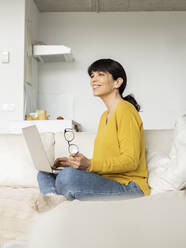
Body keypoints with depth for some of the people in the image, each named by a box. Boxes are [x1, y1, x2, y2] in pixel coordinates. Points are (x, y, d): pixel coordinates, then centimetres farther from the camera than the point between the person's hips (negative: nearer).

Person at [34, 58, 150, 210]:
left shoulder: (125, 109, -9)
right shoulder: (105, 116, 20)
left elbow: (130, 160, -17)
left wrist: (89, 165, -28)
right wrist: (75, 162, 8)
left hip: (129, 186, -9)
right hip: (105, 181, 9)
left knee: (69, 176, -33)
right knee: (44, 175, 2)